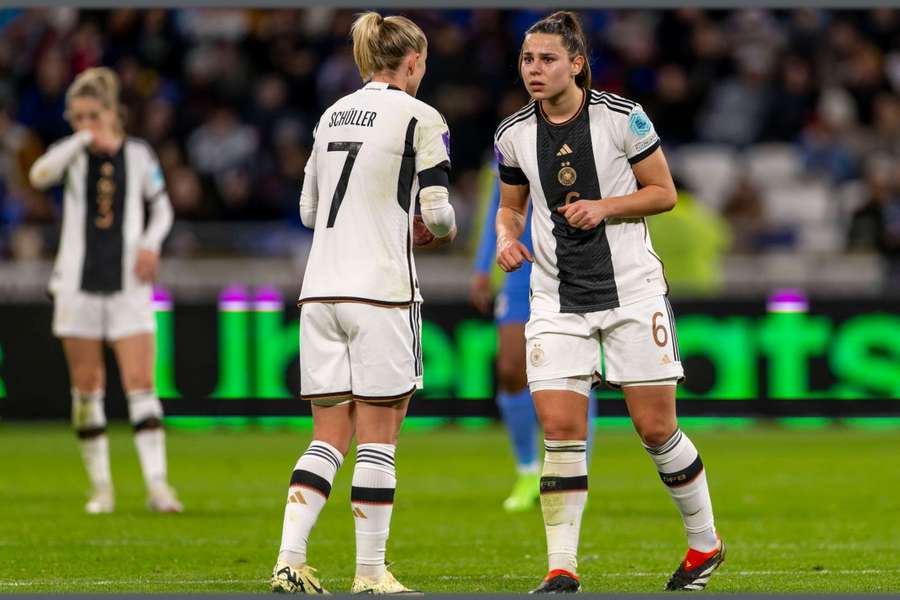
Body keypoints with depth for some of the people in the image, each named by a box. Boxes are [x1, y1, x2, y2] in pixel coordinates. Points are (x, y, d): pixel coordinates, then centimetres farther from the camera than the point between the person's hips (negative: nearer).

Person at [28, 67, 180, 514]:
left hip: (128, 284, -1)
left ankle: (157, 484, -14)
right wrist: (83, 140, -22)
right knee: (86, 387, 3)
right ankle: (100, 485, 12)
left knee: (141, 382, -10)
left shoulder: (138, 154, 3)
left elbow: (161, 208, 15)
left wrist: (151, 243, -3)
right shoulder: (73, 155, 1)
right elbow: (39, 175, -21)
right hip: (78, 284, 1)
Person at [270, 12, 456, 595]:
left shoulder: (334, 114, 15)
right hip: (381, 290, -6)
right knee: (378, 438, 0)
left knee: (329, 438, 9)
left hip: (320, 290, 6)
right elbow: (437, 216, -8)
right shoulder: (420, 118, -4)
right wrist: (442, 230, 14)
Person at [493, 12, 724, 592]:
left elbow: (664, 192, -1)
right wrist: (507, 236, -5)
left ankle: (705, 543, 22)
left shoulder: (622, 118, -8)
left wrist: (605, 207, -17)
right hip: (557, 298, 3)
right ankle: (563, 569, -3)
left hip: (632, 289, -2)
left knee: (656, 428, 1)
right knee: (560, 429, -9)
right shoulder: (513, 134, 2)